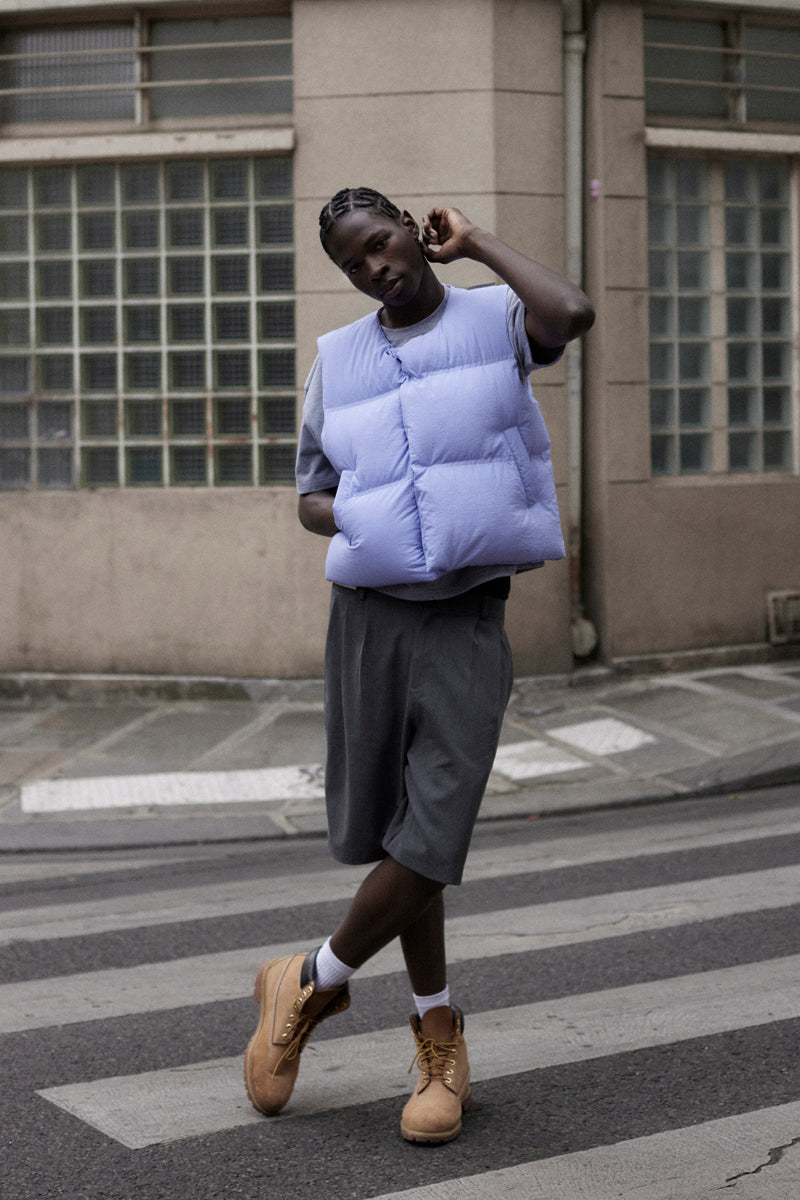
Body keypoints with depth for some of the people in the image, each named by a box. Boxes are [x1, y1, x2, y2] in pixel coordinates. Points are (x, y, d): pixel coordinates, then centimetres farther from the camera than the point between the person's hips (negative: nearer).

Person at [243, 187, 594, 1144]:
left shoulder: (493, 319, 2)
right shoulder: (338, 360, 11)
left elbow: (571, 316, -22)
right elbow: (311, 494, 18)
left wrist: (476, 244, -8)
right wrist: (358, 523, -6)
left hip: (469, 623, -3)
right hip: (369, 614, 3)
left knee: (430, 840, -11)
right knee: (389, 831, 7)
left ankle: (307, 987, 13)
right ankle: (440, 1044, 23)